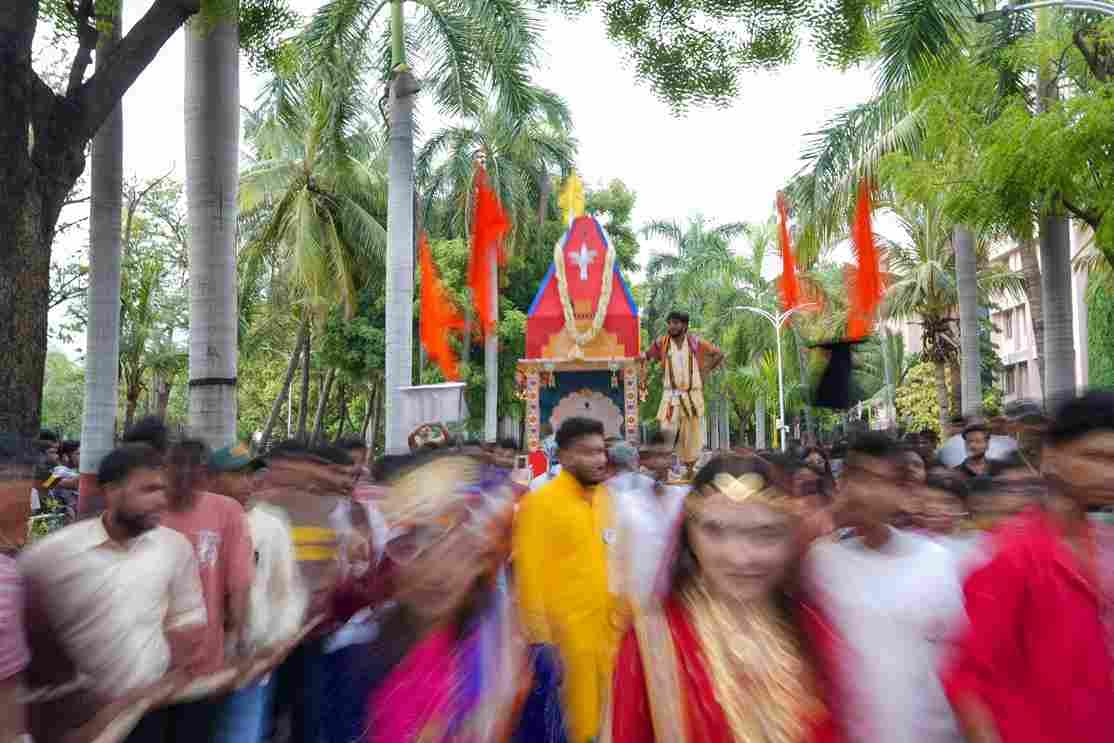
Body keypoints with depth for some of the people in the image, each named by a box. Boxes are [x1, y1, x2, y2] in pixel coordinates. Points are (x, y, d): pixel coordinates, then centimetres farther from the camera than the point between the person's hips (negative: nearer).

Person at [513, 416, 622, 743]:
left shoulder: (604, 497, 6)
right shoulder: (539, 502, -13)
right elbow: (530, 574, -14)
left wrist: (622, 610, 13)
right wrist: (540, 638, -14)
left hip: (607, 629, 6)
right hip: (564, 634, -6)